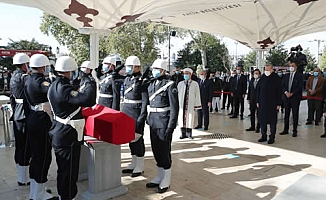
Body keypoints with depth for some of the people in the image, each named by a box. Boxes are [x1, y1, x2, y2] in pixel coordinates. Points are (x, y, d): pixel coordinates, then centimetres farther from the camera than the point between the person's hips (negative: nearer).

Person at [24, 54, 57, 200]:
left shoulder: (28, 81, 11)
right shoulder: (40, 82, -18)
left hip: (32, 120, 10)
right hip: (42, 122, -10)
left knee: (36, 155, 19)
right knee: (44, 157, 2)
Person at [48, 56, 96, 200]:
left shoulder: (54, 86, 8)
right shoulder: (64, 88, -25)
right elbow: (88, 100, -36)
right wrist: (92, 83, -23)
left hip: (58, 133, 11)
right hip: (68, 136, -11)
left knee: (63, 169, 24)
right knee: (69, 170, 3)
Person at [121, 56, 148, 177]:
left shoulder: (142, 80, -12)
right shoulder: (127, 79, 12)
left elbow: (145, 100, -15)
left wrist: (142, 116, -18)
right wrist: (123, 111, 16)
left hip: (136, 112, -8)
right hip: (127, 111, 8)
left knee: (137, 138, 0)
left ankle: (140, 167, 13)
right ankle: (134, 164, 27)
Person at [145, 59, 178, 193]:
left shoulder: (170, 85, -11)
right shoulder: (151, 84, 11)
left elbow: (174, 108, -14)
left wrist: (170, 127, -17)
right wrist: (149, 119, 13)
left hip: (164, 122, -7)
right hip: (153, 122, 7)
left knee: (164, 151, 3)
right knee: (156, 150, 14)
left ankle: (165, 182, 17)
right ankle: (160, 177, 30)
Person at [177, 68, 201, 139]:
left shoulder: (195, 84, 1)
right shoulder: (180, 84, 8)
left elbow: (197, 95, 1)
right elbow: (177, 94, 8)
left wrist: (196, 105, -3)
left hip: (190, 105, -2)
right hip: (181, 105, 2)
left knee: (190, 119, 4)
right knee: (182, 119, 4)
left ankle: (189, 134, 16)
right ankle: (183, 134, 15)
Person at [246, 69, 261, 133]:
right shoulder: (252, 81, 11)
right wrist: (248, 98, 9)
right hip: (252, 100, 6)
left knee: (258, 114, 1)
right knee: (252, 113, 12)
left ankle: (258, 127, 10)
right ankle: (252, 126, 22)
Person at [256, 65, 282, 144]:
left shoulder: (276, 79, -4)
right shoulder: (262, 78, 8)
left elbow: (279, 92, -4)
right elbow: (258, 90, 12)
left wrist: (278, 104, -8)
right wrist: (257, 101, 8)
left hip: (272, 103, -4)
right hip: (262, 103, 4)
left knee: (272, 121, 3)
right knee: (262, 120, 8)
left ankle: (272, 137, 13)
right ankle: (264, 136, 20)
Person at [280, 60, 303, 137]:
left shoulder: (299, 76, 0)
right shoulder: (286, 76, 13)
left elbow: (300, 87, -8)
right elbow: (283, 86, 9)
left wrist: (292, 93, -15)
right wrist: (286, 92, -9)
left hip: (295, 97, -4)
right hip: (286, 97, 4)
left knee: (295, 114, 2)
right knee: (286, 114, 8)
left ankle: (295, 131, 8)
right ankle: (286, 130, 16)